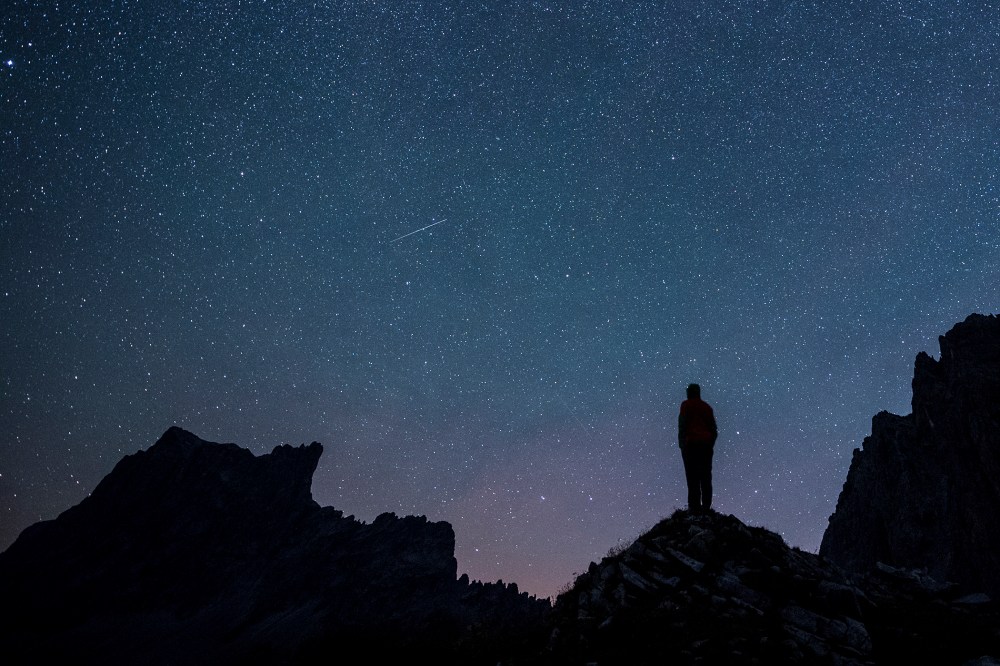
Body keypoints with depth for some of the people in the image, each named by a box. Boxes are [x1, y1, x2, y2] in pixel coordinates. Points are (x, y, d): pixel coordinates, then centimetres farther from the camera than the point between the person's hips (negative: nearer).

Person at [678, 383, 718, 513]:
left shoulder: (686, 405, 3)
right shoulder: (707, 406, 18)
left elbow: (682, 424, -9)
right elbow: (714, 430, 18)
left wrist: (681, 443, -8)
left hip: (691, 443, -5)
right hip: (706, 444, 5)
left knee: (692, 477, -7)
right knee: (706, 477, 5)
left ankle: (694, 506, -12)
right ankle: (706, 506, 2)